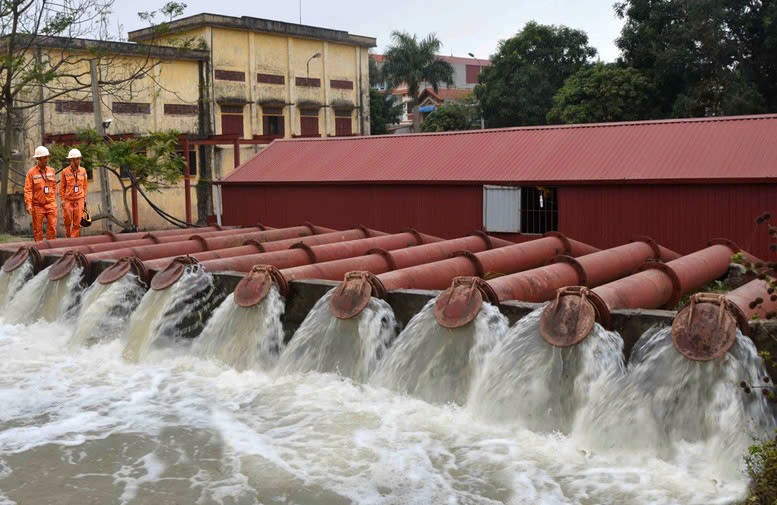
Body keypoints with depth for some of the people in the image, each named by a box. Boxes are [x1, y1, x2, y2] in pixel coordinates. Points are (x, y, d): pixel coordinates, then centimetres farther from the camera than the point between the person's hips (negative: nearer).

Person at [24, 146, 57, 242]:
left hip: (51, 204, 3)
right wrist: (28, 204, -17)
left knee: (52, 227, -1)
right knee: (37, 229, 5)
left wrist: (54, 200, 11)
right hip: (37, 205, -3)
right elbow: (28, 190, -9)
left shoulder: (51, 171, 7)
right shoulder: (31, 172, -5)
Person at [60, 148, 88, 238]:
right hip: (68, 200, -1)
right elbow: (62, 187, 2)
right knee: (68, 220, 2)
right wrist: (62, 199, -3)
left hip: (79, 199, 2)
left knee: (77, 222, -1)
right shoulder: (65, 172, -1)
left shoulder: (83, 171, 5)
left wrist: (84, 199, 9)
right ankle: (68, 237, 20)